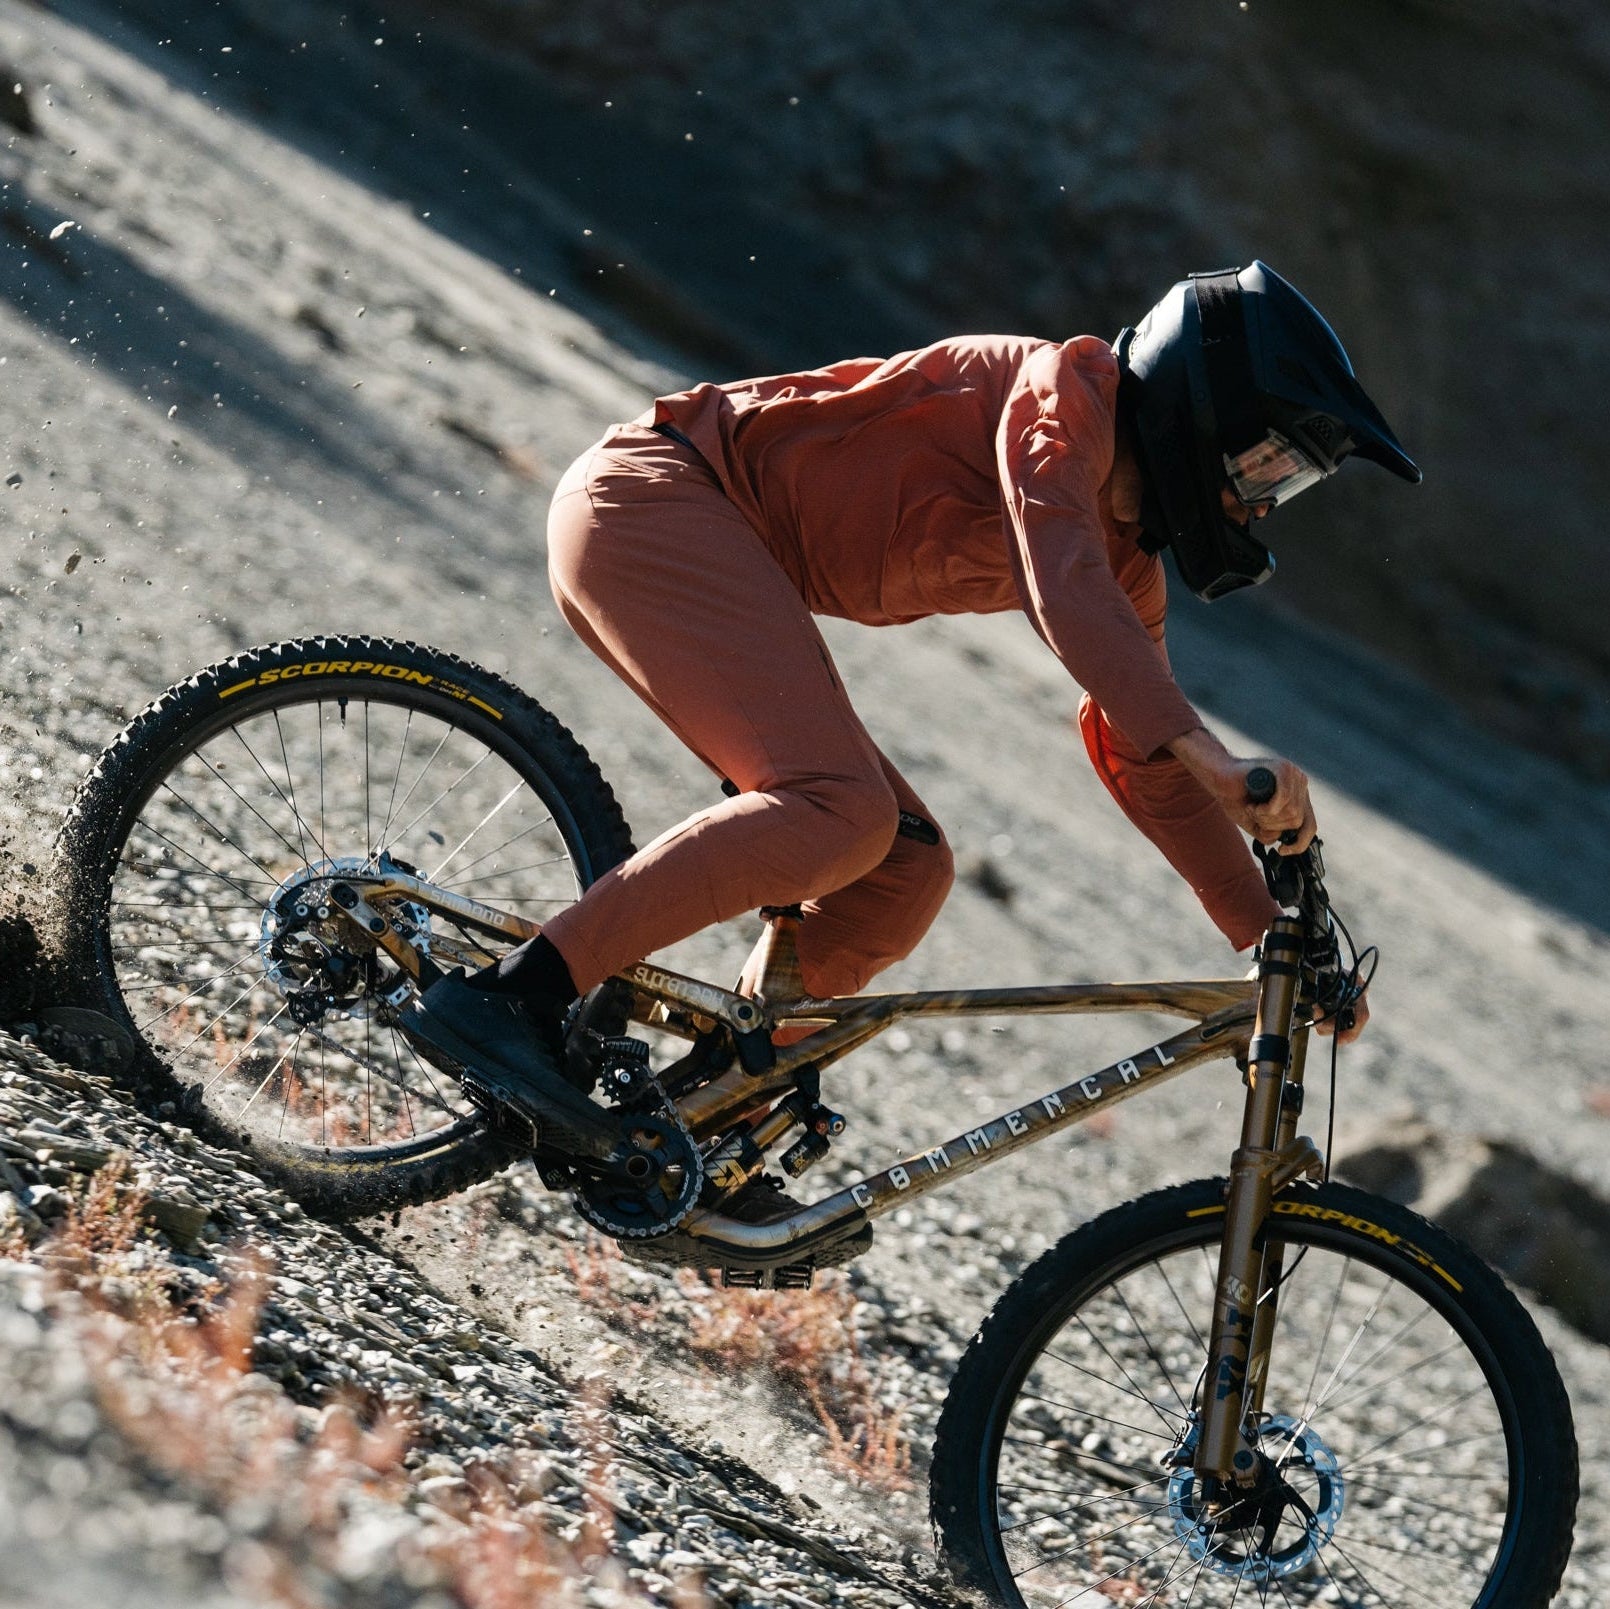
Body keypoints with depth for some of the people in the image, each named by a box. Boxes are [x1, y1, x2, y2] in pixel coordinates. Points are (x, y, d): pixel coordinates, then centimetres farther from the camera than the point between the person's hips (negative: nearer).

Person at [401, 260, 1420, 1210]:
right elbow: (1066, 592, -31)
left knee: (906, 869, 3)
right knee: (838, 811, -27)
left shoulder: (1125, 555, 15)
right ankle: (511, 1000, -31)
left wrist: (1280, 941, 11)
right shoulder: (1065, 396, -12)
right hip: (655, 499, -10)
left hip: (726, 573, 10)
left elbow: (1141, 759, 18)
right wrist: (1212, 759, -42)